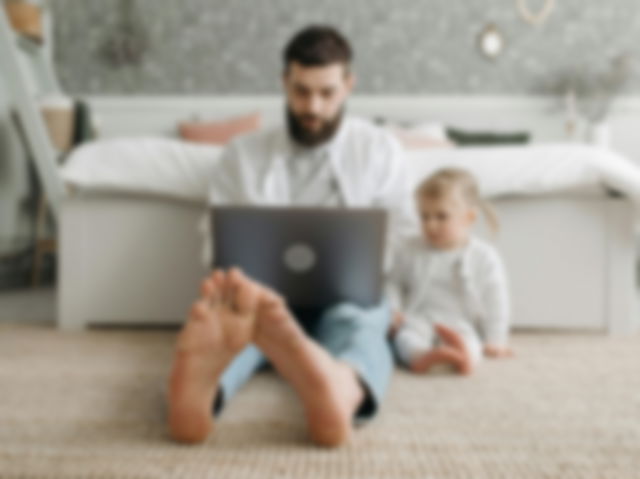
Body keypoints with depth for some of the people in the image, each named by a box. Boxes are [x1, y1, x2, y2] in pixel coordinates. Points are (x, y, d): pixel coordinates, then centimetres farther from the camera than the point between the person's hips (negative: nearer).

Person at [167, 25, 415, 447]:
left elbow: (400, 246, 11)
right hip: (261, 292, 1)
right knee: (234, 312, -36)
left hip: (349, 296, 0)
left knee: (355, 322, -38)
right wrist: (241, 280, -13)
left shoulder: (381, 151, 13)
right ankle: (198, 391, -71)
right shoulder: (243, 154, 13)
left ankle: (339, 392, -74)